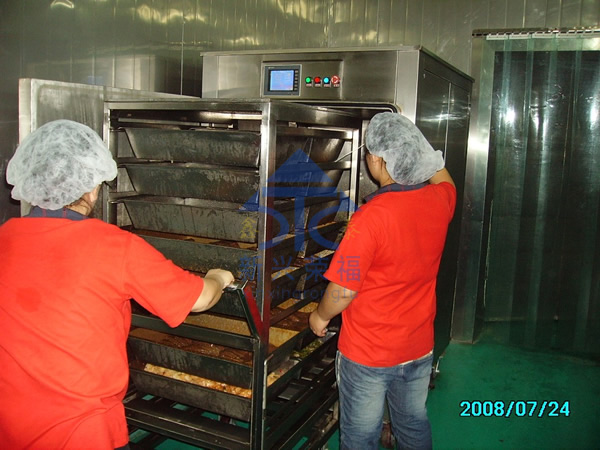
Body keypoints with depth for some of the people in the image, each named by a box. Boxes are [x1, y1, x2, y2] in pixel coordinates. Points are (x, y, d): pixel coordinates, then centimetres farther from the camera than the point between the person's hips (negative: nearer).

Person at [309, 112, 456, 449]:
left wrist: (320, 316, -4)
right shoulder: (440, 200, -9)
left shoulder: (371, 217, -28)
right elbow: (444, 178, 18)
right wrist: (415, 143, 16)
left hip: (368, 355, -6)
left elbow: (343, 290, -23)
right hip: (419, 346, 6)